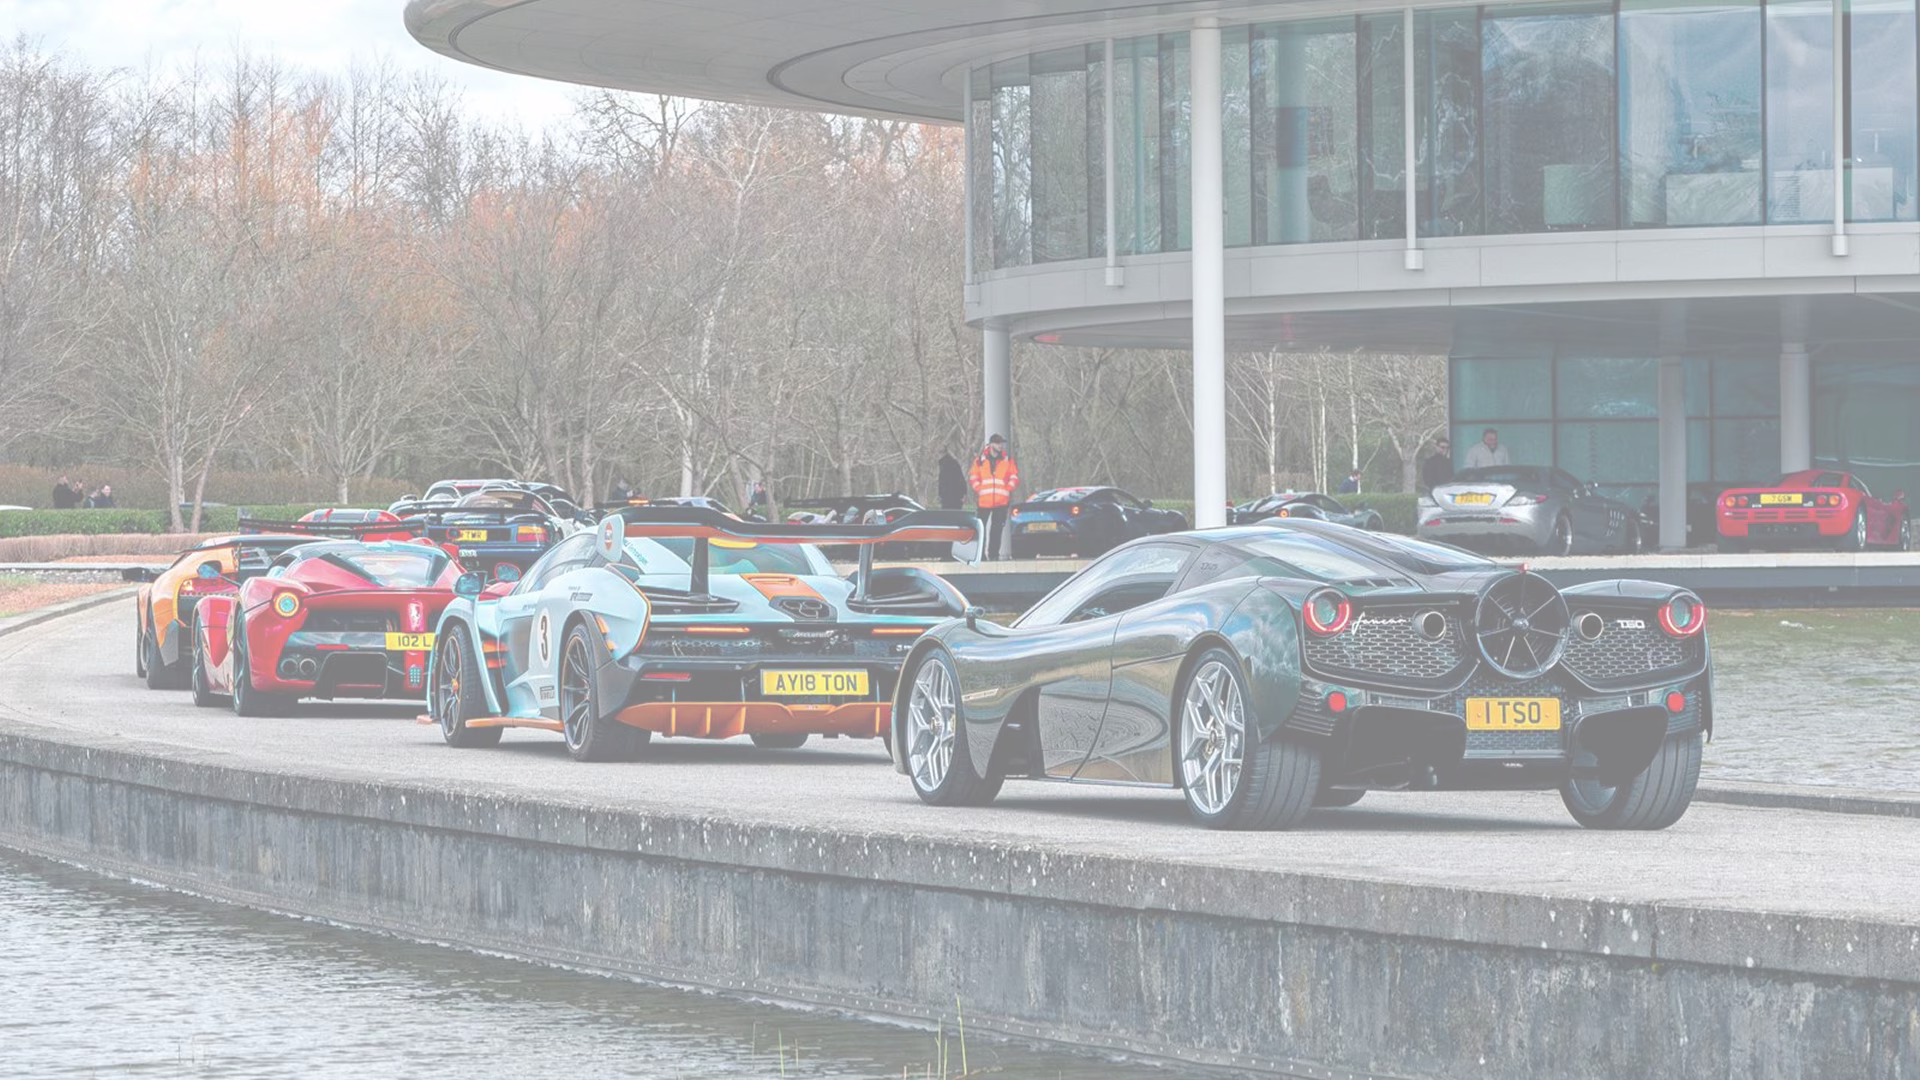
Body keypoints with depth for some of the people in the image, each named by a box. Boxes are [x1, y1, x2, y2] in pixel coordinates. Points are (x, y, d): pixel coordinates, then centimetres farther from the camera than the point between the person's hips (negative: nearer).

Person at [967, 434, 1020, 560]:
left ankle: (994, 553, 12)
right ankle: (980, 554, 1)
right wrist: (978, 489, -4)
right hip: (984, 501, -1)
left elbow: (1014, 475, 11)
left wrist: (1008, 488, -1)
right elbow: (973, 476, 8)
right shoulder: (980, 460, 3)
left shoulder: (1008, 460, 7)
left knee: (997, 528, 4)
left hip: (1002, 501, 1)